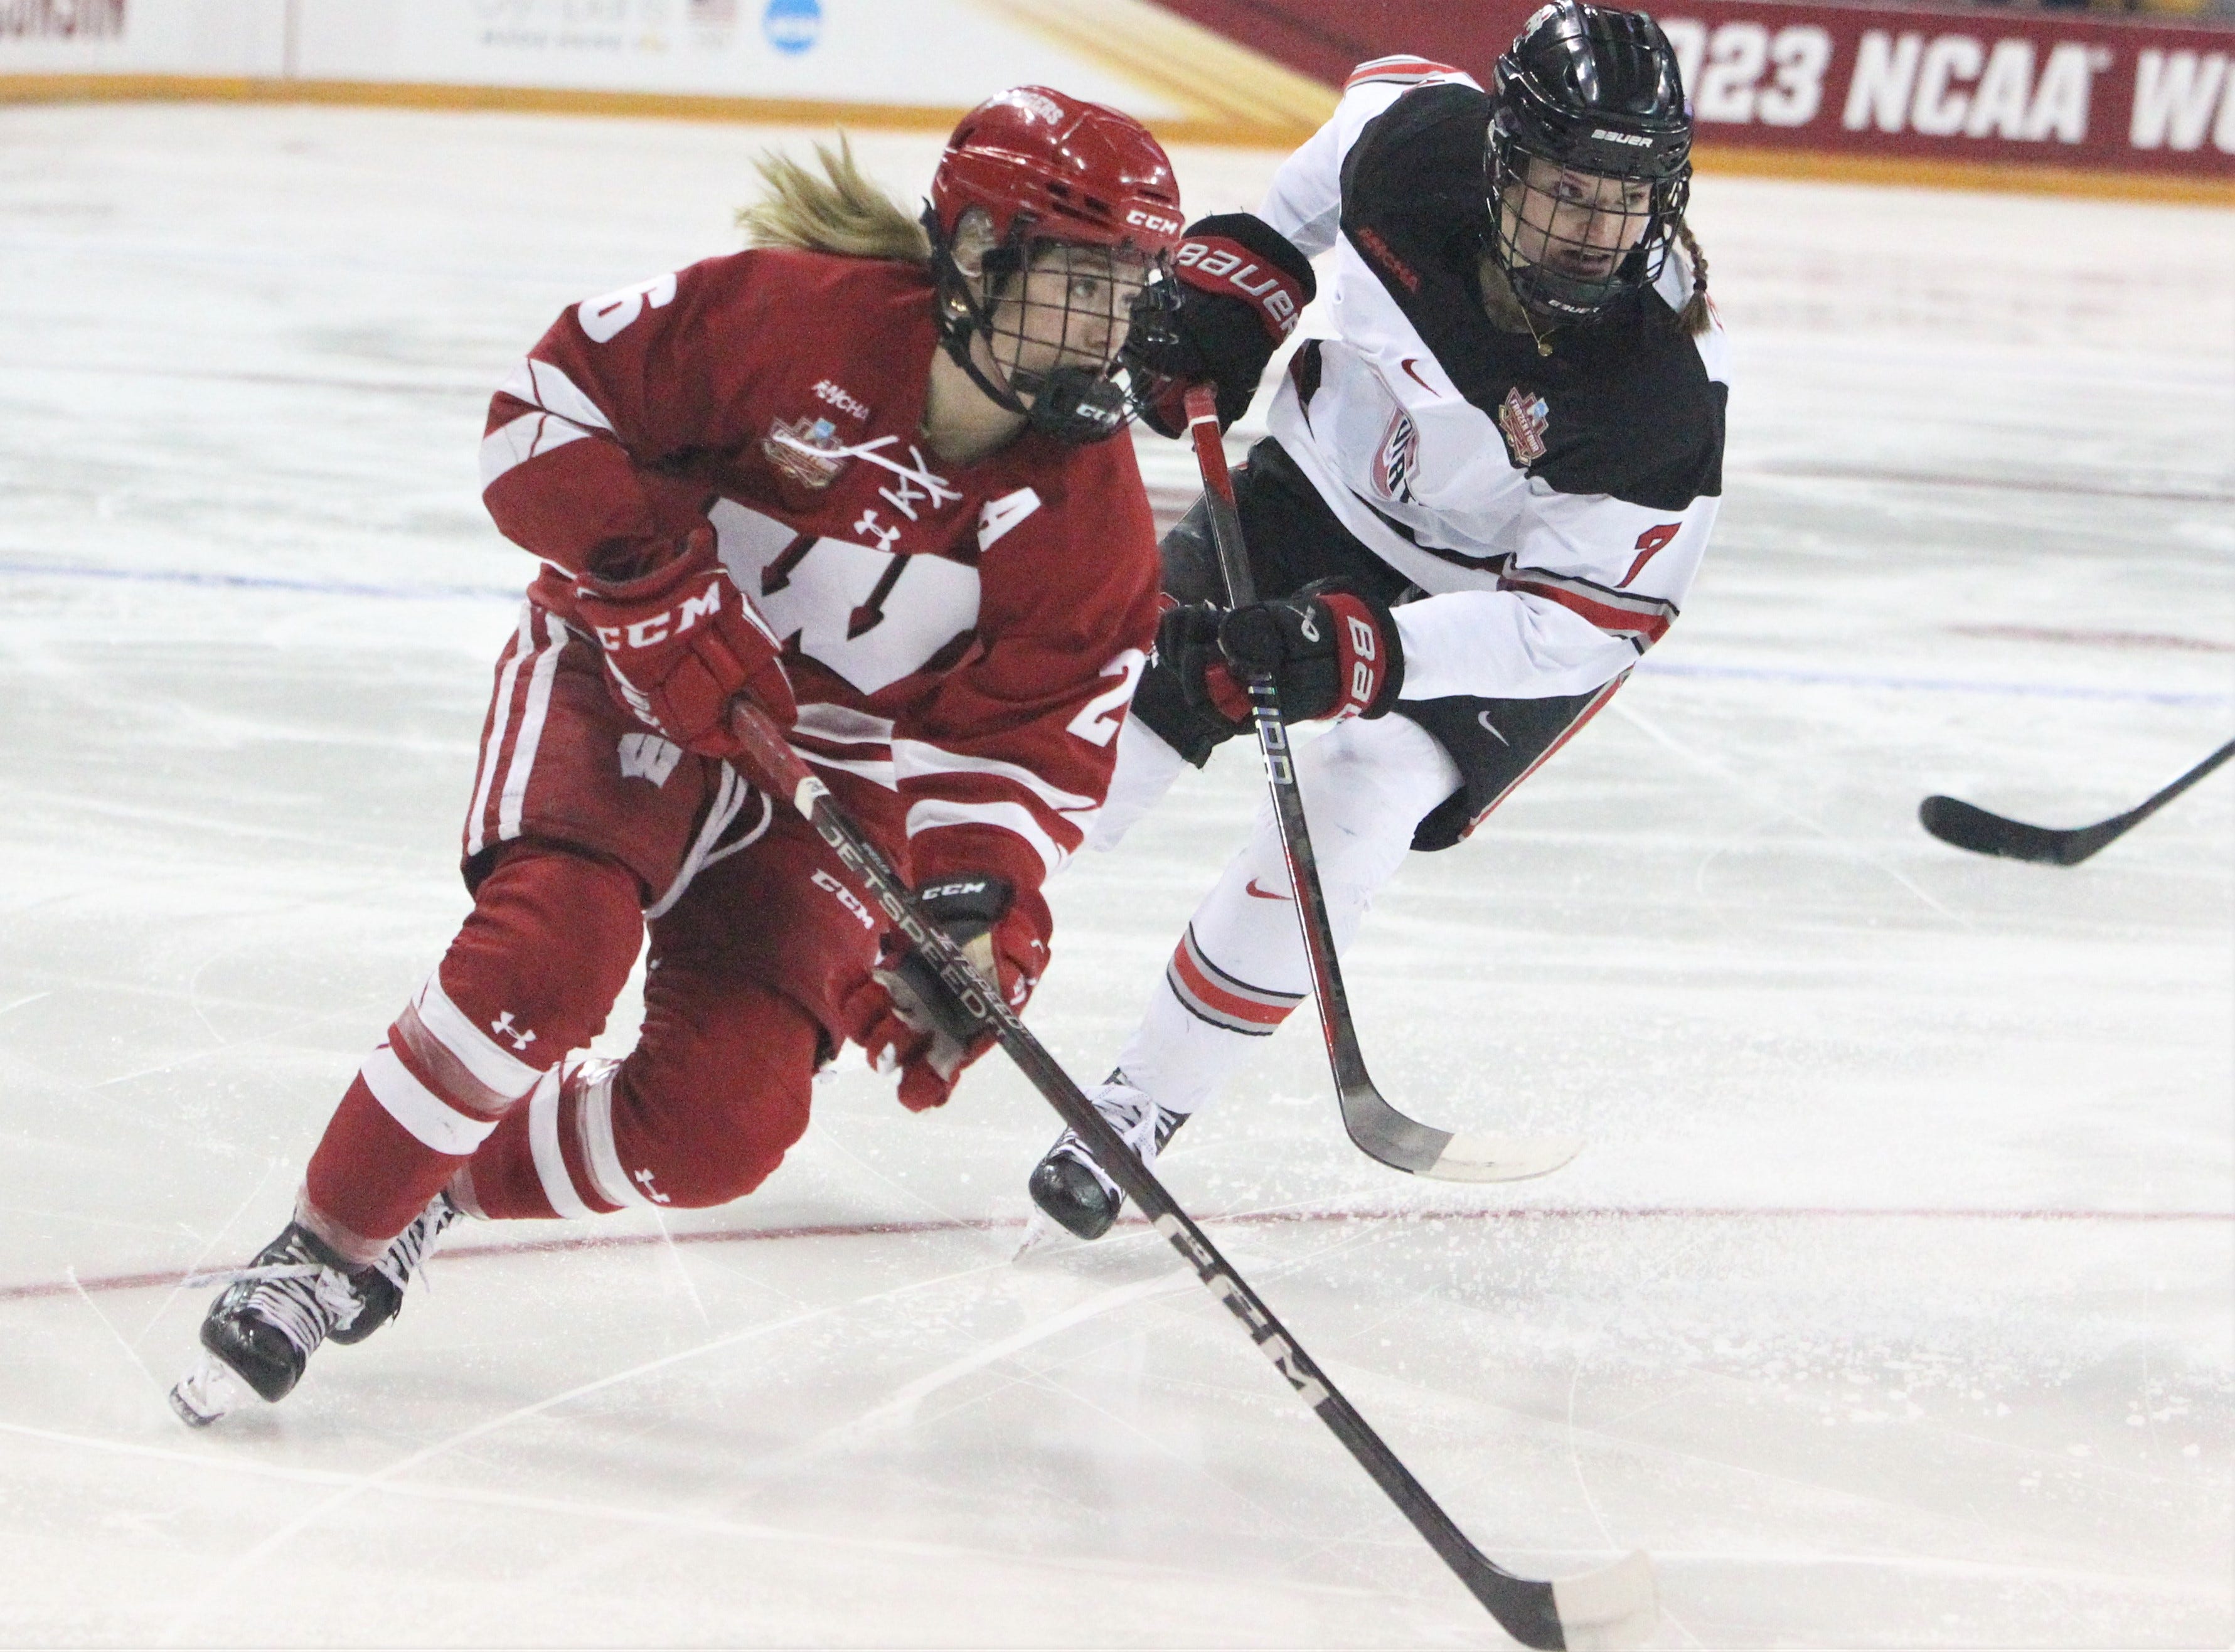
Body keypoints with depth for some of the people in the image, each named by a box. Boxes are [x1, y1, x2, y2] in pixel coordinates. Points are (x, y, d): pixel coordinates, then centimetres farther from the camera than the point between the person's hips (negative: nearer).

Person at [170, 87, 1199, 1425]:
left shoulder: (1089, 511, -9)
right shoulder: (796, 315, -20)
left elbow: (1032, 740, -5)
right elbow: (555, 404, -13)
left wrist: (969, 905, -22)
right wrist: (656, 580, -23)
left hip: (834, 770, 4)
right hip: (632, 685, -4)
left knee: (716, 1132, -13)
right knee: (550, 950, -31)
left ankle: (441, 1189, 12)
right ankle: (325, 1240, -14)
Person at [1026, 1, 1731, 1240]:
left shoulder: (1664, 382, -36)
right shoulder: (1419, 135, -26)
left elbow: (1581, 623, -32)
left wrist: (1359, 651, -44)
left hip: (1499, 603, -4)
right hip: (1331, 476, 4)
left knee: (1349, 814, -21)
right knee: (1126, 701, -2)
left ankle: (1141, 1108, -4)